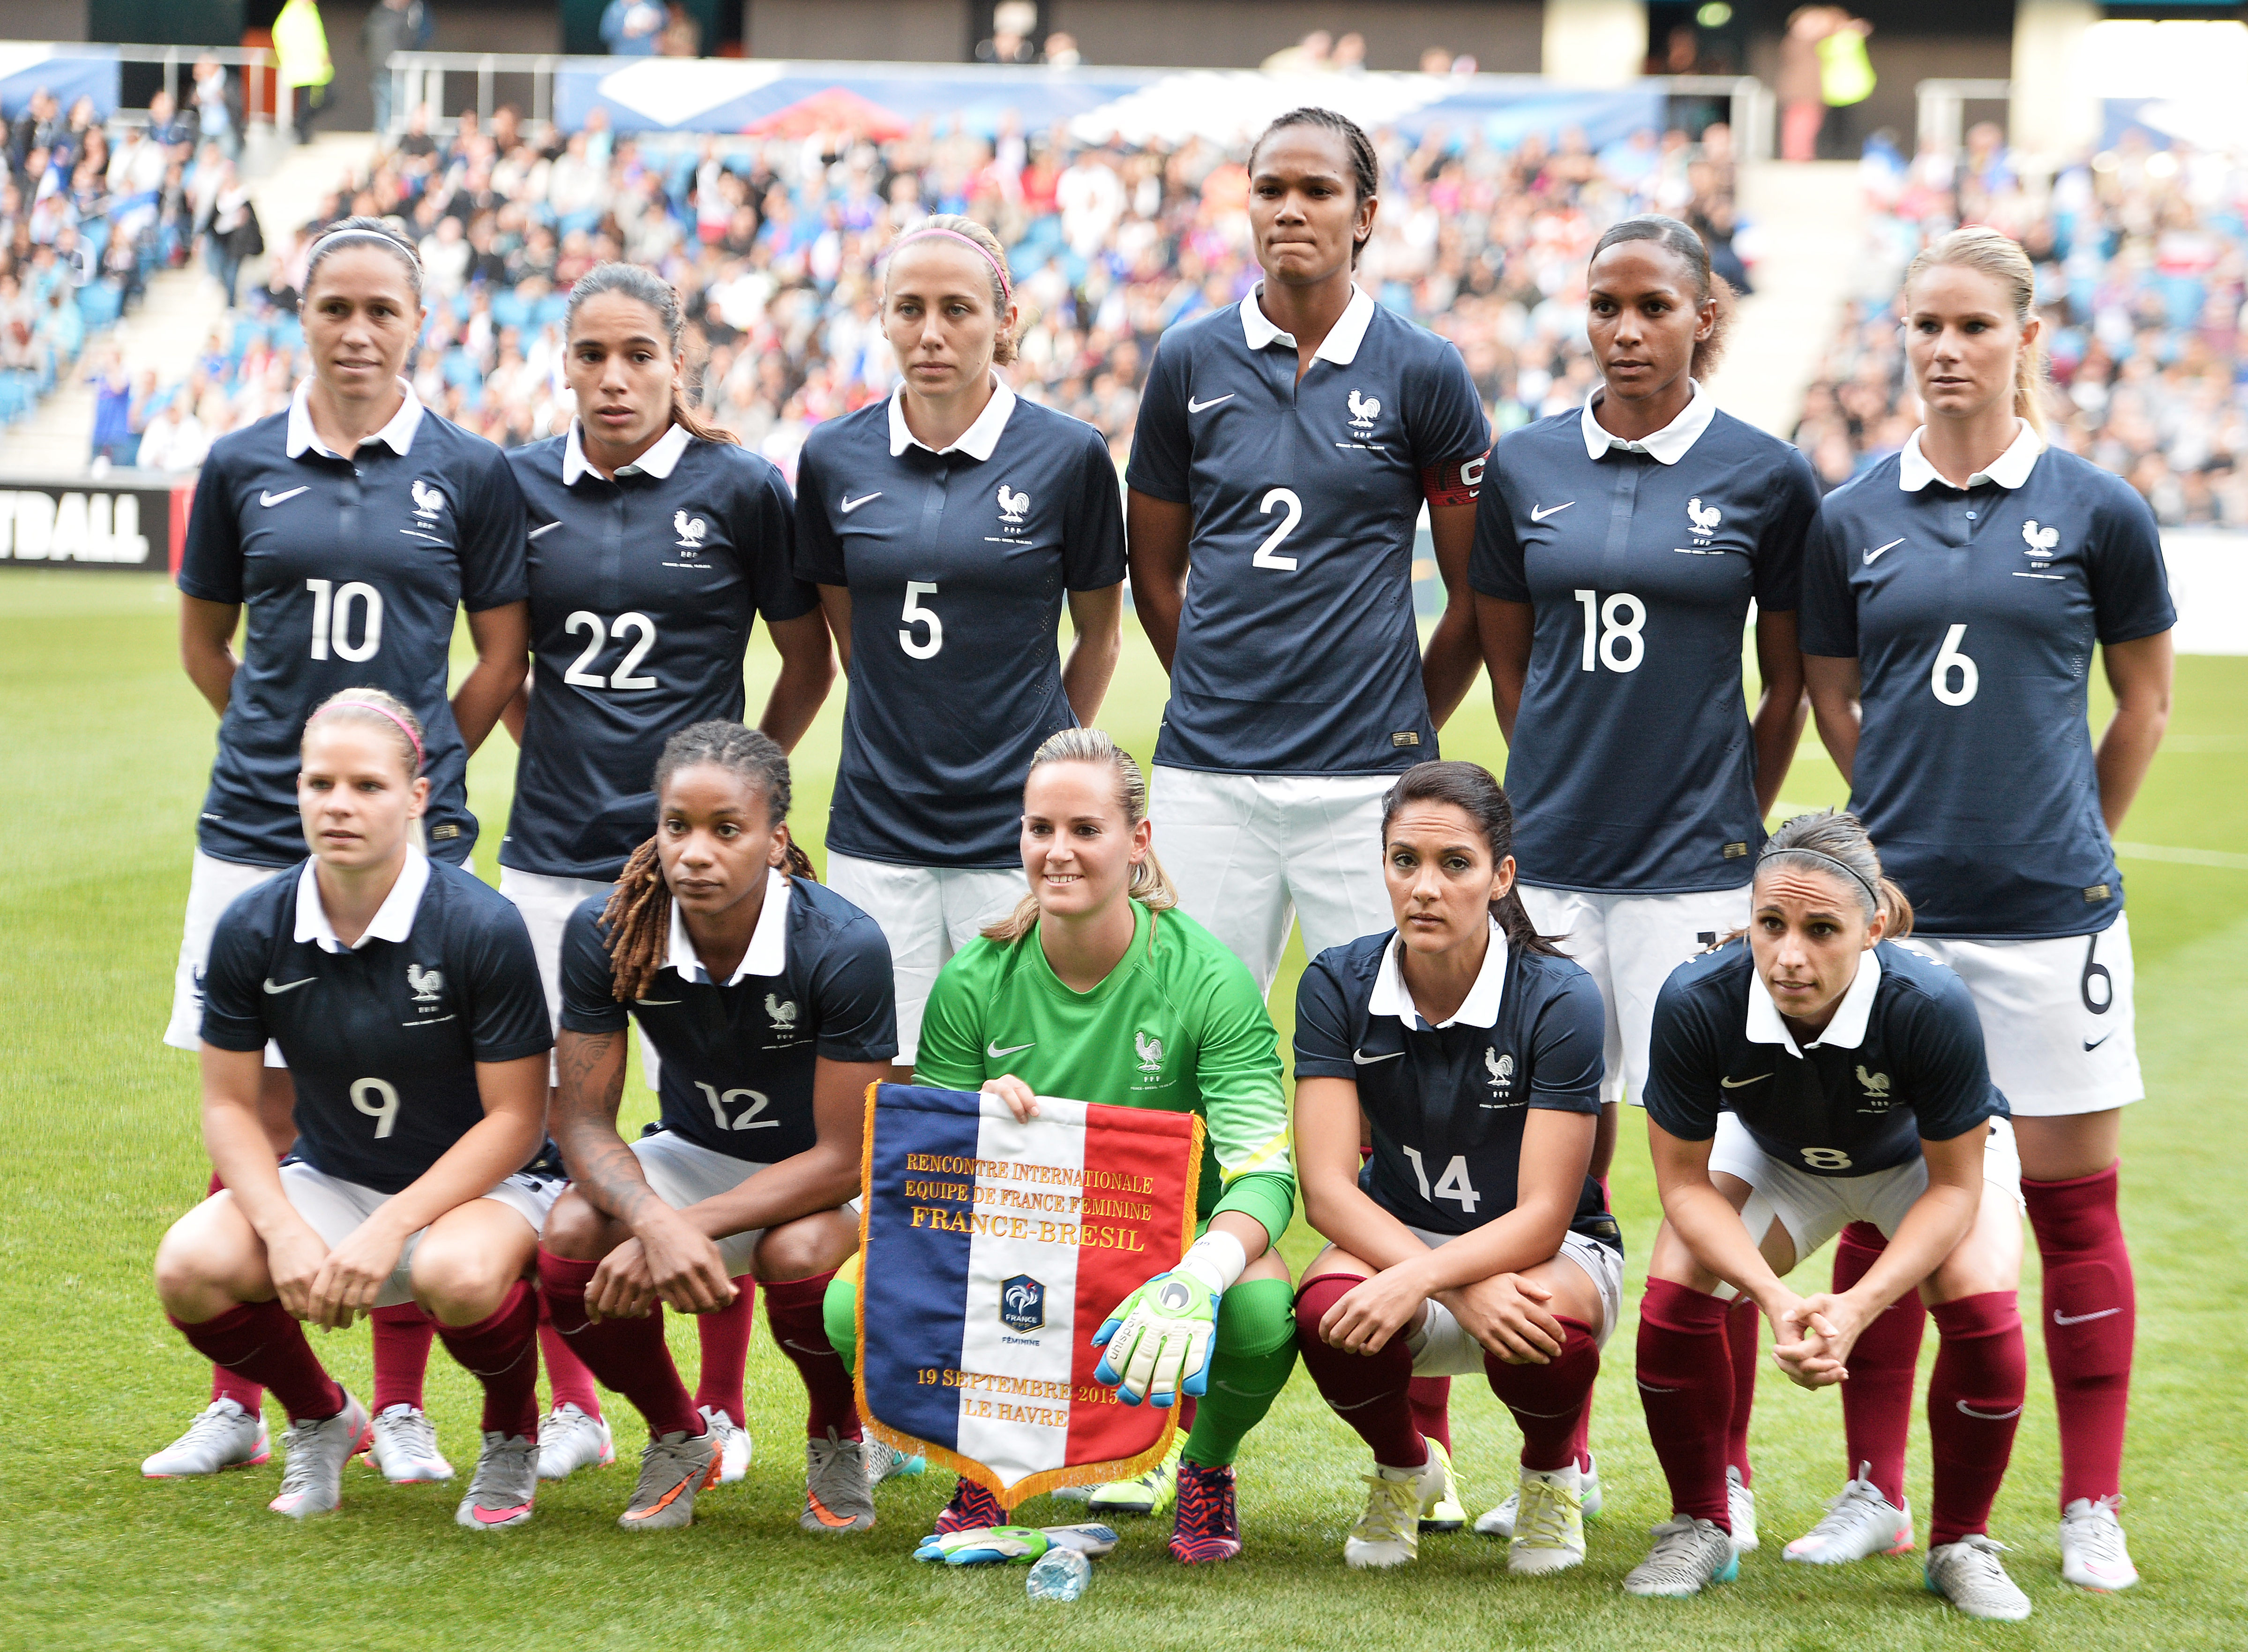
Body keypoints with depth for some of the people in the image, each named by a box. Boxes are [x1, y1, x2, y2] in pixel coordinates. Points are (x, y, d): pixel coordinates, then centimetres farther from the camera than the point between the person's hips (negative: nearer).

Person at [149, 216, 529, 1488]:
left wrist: (415, 764, 6)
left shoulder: (471, 473, 3)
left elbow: (505, 657, 8)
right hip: (258, 832, 1)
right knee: (256, 1114, 3)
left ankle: (402, 1410, 10)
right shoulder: (243, 467, 7)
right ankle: (239, 1405, 12)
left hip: (413, 836, -1)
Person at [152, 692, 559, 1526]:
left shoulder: (483, 927, -18)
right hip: (327, 1179, 4)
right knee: (192, 1265, -24)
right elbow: (230, 1103, 0)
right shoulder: (251, 930, -8)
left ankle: (512, 1436, -2)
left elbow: (515, 1119, -15)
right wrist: (283, 1230, -18)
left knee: (458, 1271, -39)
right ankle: (321, 1421, 9)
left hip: (478, 1181, -4)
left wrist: (391, 1230, -24)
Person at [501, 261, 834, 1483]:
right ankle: (571, 1406, 15)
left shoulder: (739, 490, -2)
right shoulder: (522, 487, 6)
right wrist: (547, 745, 9)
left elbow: (808, 661, 7)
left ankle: (720, 1408, 10)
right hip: (553, 847, 3)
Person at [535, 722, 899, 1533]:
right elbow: (582, 1121, -15)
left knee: (797, 1254, -37)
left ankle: (838, 1443, -1)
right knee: (572, 1238, -27)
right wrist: (657, 1222, -36)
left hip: (818, 1178, -3)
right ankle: (678, 1440, 4)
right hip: (694, 1156, 3)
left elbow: (844, 1157, -25)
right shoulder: (606, 934, -19)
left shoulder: (844, 947, -28)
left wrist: (689, 1228, -33)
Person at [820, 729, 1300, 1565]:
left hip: (1167, 1239, -2)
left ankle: (1206, 1465, 3)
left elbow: (1265, 1172, -23)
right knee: (854, 1302, -27)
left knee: (1261, 1311, -36)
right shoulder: (975, 981, -6)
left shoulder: (1206, 979, -14)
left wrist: (1197, 1277, -45)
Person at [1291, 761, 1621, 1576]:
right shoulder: (1338, 987, -12)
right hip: (1392, 1232, 2)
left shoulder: (1559, 999, -20)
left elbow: (1542, 1217, -20)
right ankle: (1404, 1467, 4)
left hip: (1551, 1250, -2)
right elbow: (1327, 1191, -17)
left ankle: (1551, 1474, 2)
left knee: (1544, 1330, -38)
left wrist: (1421, 1279, -39)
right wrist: (1464, 1292, -32)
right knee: (1332, 1316, -34)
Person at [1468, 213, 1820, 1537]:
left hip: (1694, 865, -3)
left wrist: (1731, 824, 8)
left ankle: (1726, 1473, 7)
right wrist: (1566, 784, 13)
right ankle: (1561, 1463, 18)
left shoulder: (1766, 478, -1)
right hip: (1551, 855, 3)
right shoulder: (1528, 469, 6)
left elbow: (1789, 685, 7)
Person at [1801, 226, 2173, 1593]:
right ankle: (1876, 1492, 17)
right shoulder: (1854, 519, 4)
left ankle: (2093, 1511, 11)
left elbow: (2148, 701, 10)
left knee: (2074, 1200, 3)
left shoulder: (2095, 510, -1)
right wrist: (1921, 812, 11)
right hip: (1894, 900, 2)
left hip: (2048, 904, -2)